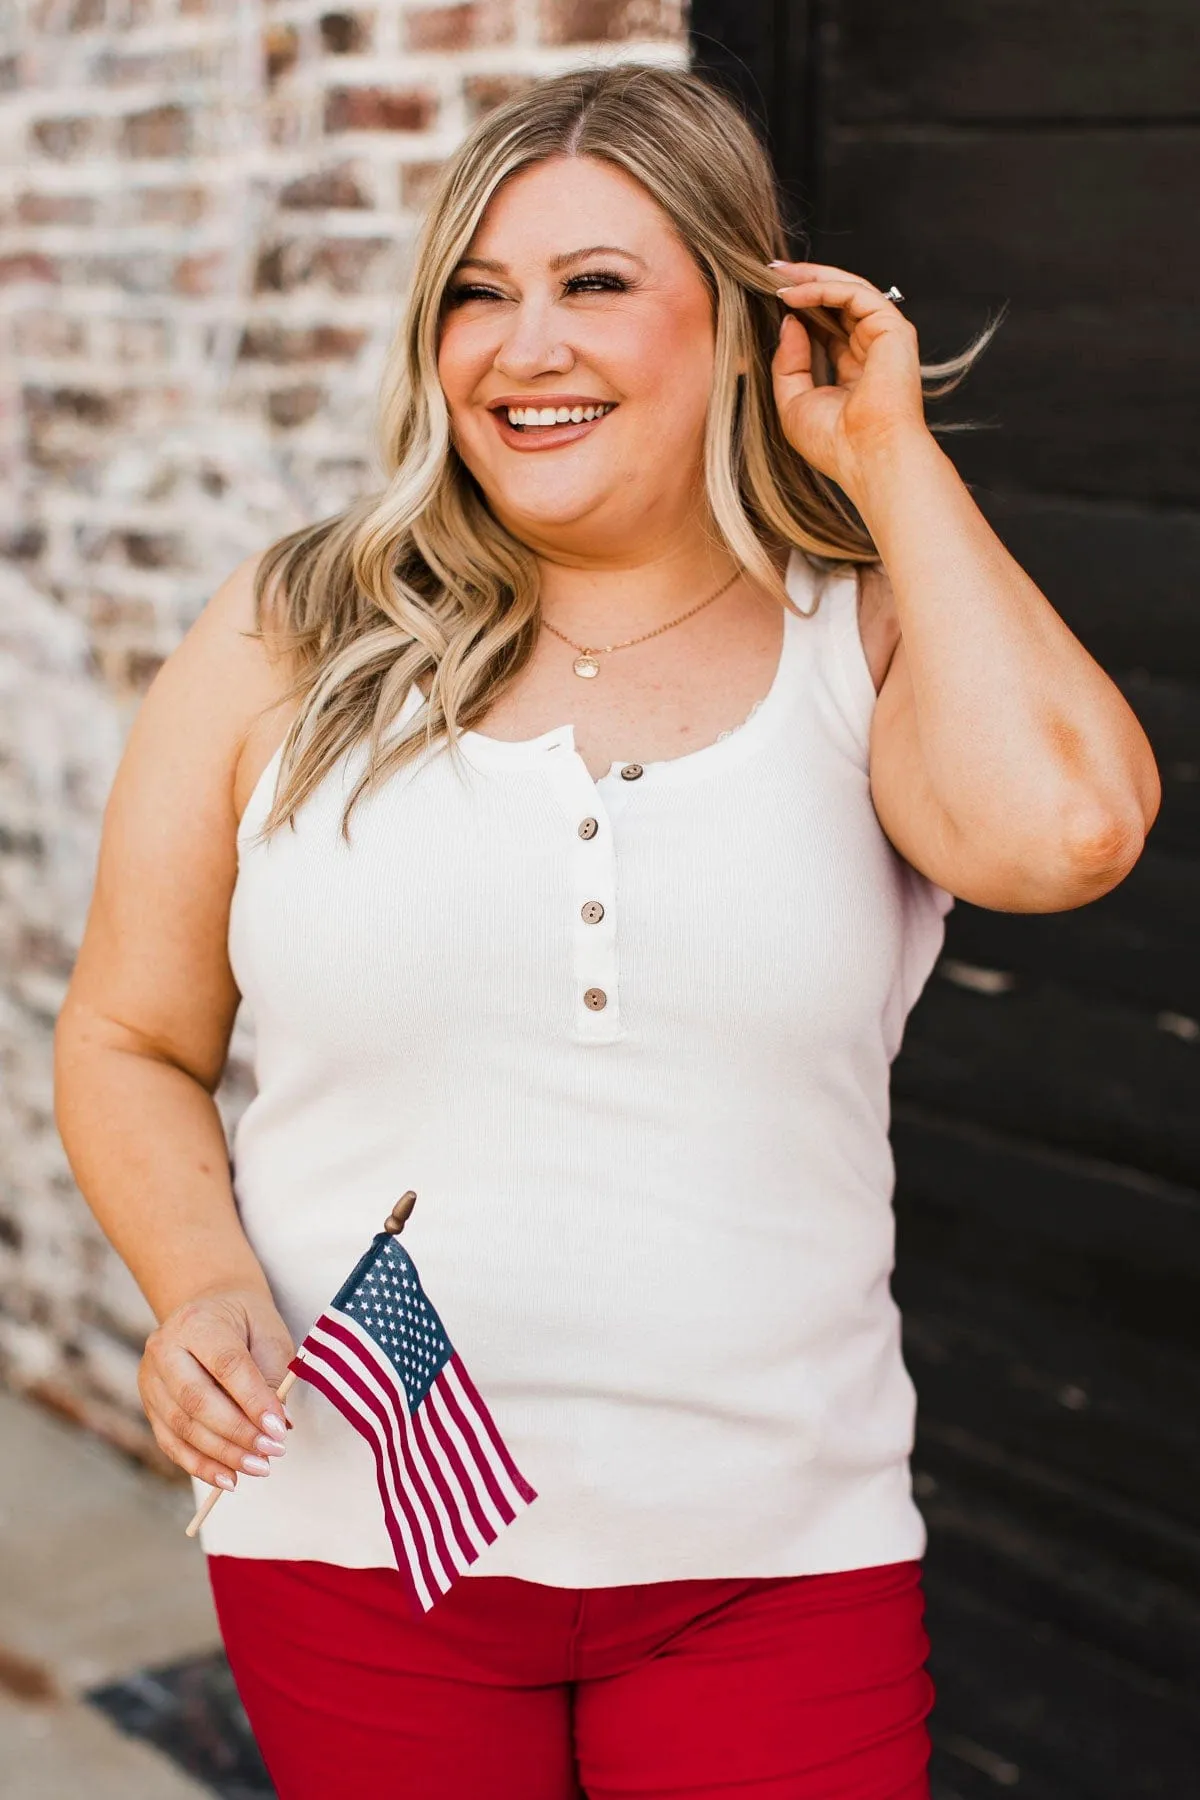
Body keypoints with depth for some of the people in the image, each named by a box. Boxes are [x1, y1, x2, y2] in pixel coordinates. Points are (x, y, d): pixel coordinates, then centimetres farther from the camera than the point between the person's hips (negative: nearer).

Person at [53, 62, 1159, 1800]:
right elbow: (132, 1046, 7)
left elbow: (1065, 828, -23)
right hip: (354, 1531, 1)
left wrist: (896, 458, -11)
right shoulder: (289, 643, 0)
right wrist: (206, 1285, -13)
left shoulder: (869, 642, -1)